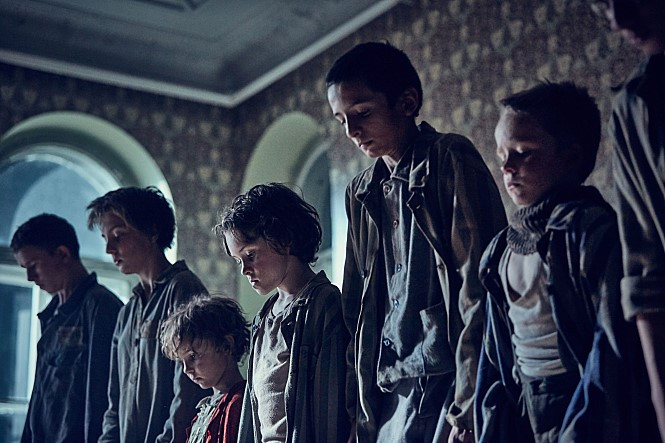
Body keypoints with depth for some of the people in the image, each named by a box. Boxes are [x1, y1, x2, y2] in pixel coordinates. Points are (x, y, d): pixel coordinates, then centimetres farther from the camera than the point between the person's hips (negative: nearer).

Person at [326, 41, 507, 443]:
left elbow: (479, 289, -11)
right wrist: (357, 408, 10)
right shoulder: (362, 192, 16)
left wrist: (467, 409, -16)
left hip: (446, 385, -6)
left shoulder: (451, 162, -4)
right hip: (389, 395, 6)